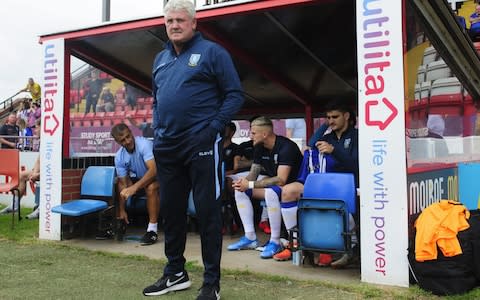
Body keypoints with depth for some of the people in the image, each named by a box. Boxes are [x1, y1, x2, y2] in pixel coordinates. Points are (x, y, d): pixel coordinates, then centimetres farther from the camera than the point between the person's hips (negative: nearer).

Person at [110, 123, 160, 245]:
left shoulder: (144, 144, -27)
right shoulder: (119, 157, -10)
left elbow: (153, 170, -37)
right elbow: (124, 184, -9)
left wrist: (134, 187, -47)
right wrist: (122, 210, -13)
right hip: (139, 179, 6)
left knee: (151, 187, -36)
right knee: (118, 185, -12)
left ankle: (152, 230, -32)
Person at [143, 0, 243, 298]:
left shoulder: (212, 52, -2)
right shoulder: (161, 59, 18)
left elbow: (235, 94, -6)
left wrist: (215, 127, -13)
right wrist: (157, 128, 12)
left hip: (201, 144, -7)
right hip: (167, 147, 7)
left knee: (207, 210, -2)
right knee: (170, 209, 13)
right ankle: (175, 272, 28)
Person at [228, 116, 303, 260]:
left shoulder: (286, 147, -23)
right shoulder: (260, 148, 4)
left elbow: (281, 180, -30)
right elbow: (254, 173, 7)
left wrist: (250, 184, -30)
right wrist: (244, 181, -19)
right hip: (272, 185, 9)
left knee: (271, 192, -39)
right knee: (240, 191, -5)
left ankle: (275, 242, -25)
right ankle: (250, 237, -3)